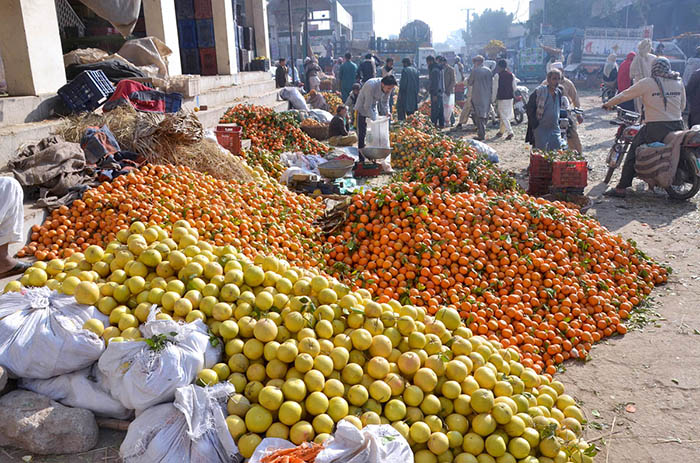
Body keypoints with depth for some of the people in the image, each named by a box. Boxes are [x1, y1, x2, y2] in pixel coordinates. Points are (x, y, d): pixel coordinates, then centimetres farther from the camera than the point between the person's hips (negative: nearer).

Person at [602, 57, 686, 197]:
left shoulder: (648, 83, -3)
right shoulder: (678, 82, 10)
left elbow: (624, 95, 4)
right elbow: (682, 105, 17)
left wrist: (608, 104, 19)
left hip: (655, 128, -5)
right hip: (677, 126, 5)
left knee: (633, 151, 2)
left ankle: (621, 188, -3)